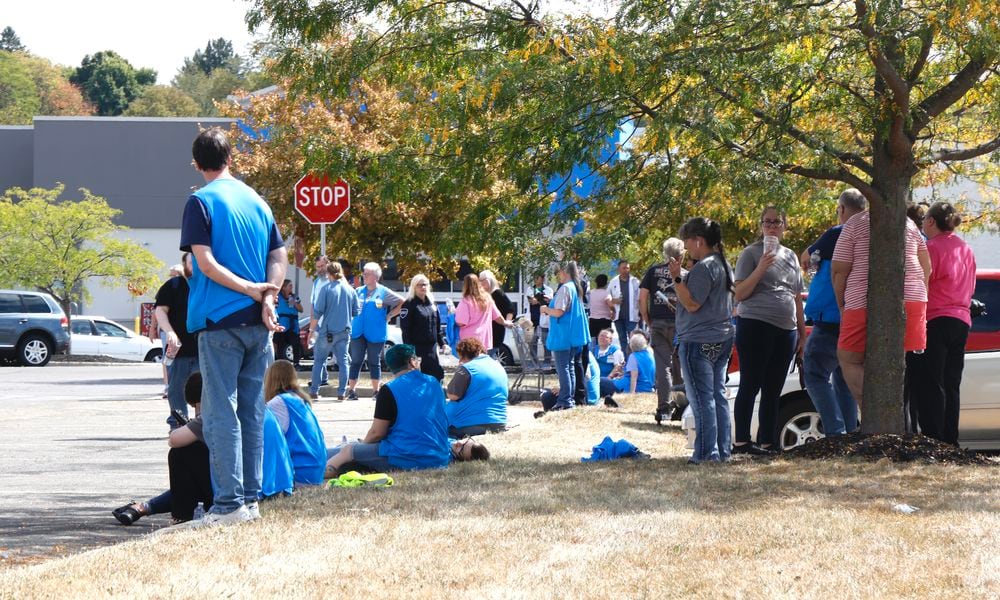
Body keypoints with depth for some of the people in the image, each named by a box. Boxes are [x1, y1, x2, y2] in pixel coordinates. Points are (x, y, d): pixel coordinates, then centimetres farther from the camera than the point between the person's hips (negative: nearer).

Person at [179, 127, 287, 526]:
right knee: (253, 412, 10)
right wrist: (267, 296, -6)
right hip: (258, 324, 6)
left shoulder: (202, 201, -5)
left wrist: (251, 290, -11)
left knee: (220, 412, -5)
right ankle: (251, 498, 13)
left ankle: (230, 503, -9)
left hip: (220, 320, -6)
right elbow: (279, 257, 8)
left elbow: (206, 263, -14)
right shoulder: (257, 201, 13)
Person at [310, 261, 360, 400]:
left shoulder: (326, 289, -9)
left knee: (319, 360, 7)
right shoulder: (351, 290, 2)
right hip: (344, 331, 3)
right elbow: (357, 312, 7)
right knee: (343, 361, 8)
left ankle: (314, 391, 5)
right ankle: (341, 392, 4)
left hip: (327, 331, -3)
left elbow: (318, 311, -9)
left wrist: (312, 327, 4)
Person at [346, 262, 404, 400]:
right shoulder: (359, 291, 10)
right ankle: (351, 390, -2)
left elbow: (402, 303, 2)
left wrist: (389, 316, -1)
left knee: (374, 362, 5)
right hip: (358, 332, 3)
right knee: (356, 361, -2)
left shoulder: (384, 293, -1)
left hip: (375, 334, -3)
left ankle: (376, 390, 14)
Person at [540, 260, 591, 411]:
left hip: (563, 336, -9)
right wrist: (551, 303, 21)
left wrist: (546, 309, -4)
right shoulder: (576, 288, 13)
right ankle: (571, 397, 17)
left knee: (563, 368, -8)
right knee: (571, 367, 13)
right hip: (574, 336, 9)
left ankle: (565, 400, -10)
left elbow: (559, 312, -22)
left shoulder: (565, 288, -16)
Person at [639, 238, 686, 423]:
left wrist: (648, 321, 8)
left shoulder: (653, 271, 4)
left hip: (658, 324, 0)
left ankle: (663, 409, -6)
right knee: (680, 366, 12)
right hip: (680, 324, 0)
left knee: (662, 366, 0)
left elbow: (642, 298, 0)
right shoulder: (685, 274, 2)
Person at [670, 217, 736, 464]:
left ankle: (707, 452, -8)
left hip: (699, 342, -10)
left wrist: (677, 278, -18)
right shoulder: (723, 265, 16)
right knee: (718, 396, 12)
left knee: (702, 399, -7)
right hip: (722, 339, 10)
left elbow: (692, 304, -18)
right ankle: (723, 450, 13)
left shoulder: (703, 268, -16)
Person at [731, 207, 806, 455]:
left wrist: (802, 333, 19)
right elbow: (740, 294, -6)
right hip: (755, 325, -6)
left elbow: (797, 298, 23)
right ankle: (741, 442, -6)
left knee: (773, 390, 7)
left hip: (786, 330, 6)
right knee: (751, 386, -7)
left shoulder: (791, 257, 19)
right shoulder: (751, 253, 1)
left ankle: (767, 443, 9)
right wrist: (760, 269, -17)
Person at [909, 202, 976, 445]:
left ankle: (933, 440, -12)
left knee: (928, 386, -6)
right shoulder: (966, 249, 16)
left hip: (935, 322, -8)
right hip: (961, 321, 8)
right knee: (950, 386, 10)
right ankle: (950, 441, 9)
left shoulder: (933, 247, -10)